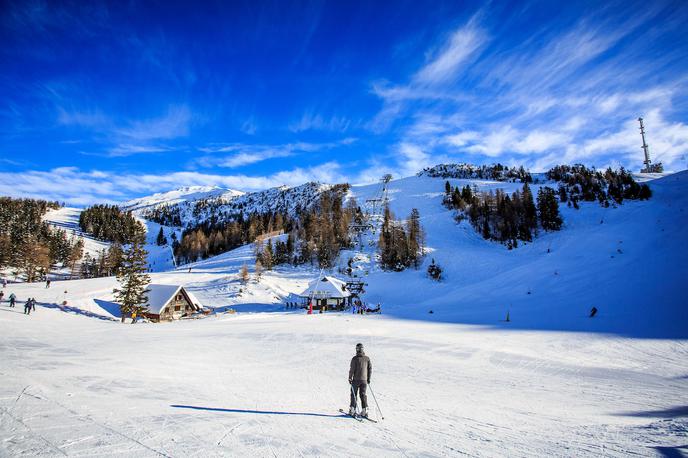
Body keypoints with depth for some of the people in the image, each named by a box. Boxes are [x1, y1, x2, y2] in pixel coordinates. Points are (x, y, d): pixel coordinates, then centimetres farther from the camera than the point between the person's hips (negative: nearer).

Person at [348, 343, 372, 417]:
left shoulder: (355, 358, -11)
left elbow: (352, 369, -11)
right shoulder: (367, 358, 2)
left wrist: (350, 378, -1)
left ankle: (352, 410, 9)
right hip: (364, 380, 4)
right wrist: (368, 378, 14)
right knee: (363, 394, 10)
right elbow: (370, 368, 6)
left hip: (356, 379, -3)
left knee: (354, 394, 9)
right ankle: (364, 410, 2)